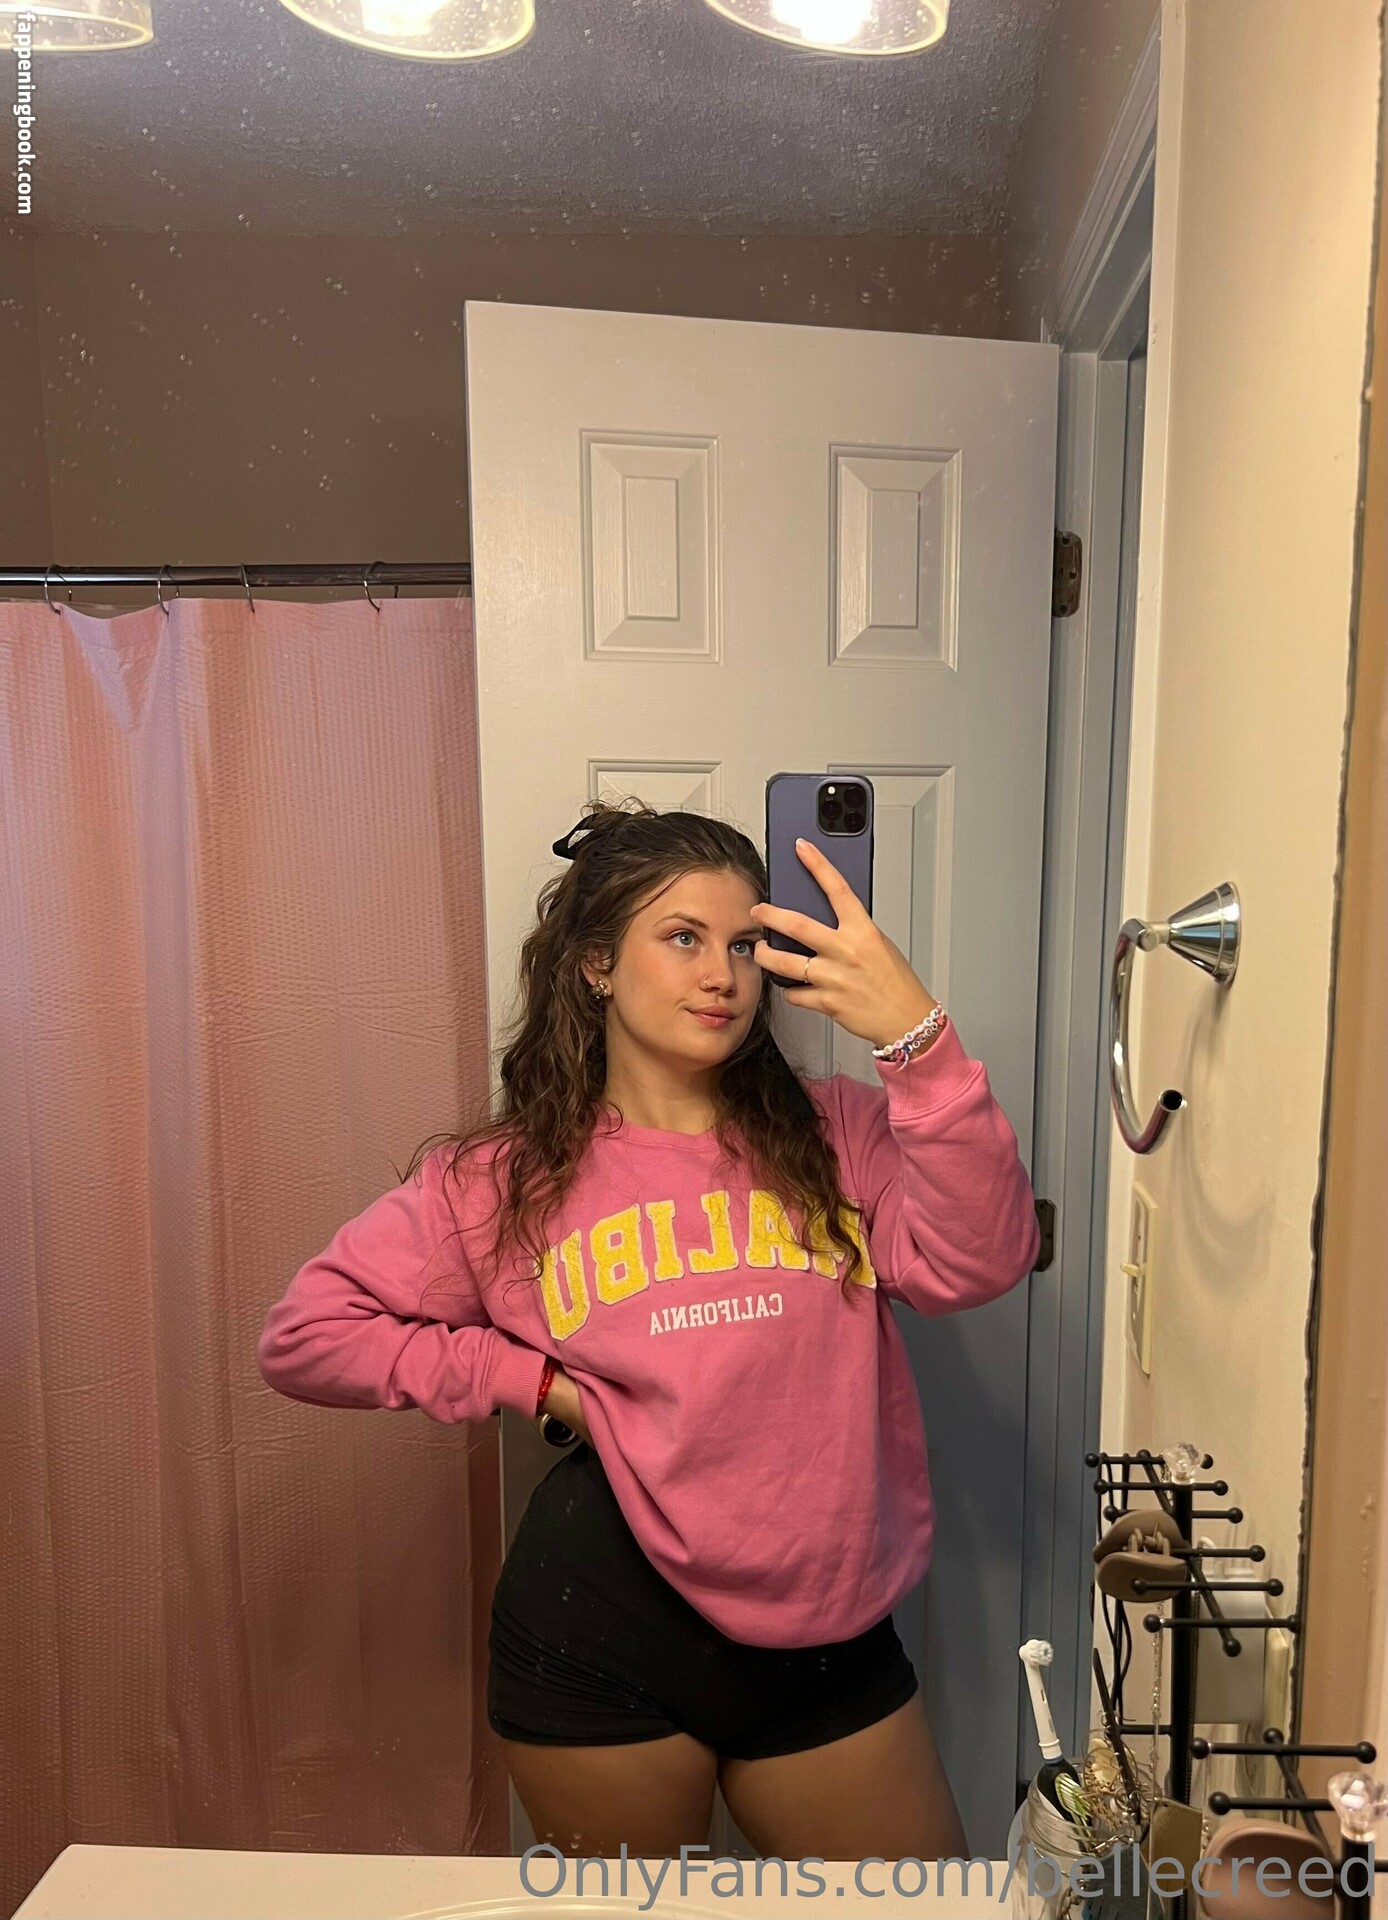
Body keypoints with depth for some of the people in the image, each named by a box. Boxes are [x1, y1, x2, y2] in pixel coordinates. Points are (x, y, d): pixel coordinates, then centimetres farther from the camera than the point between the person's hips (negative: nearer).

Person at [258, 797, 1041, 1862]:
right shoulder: (511, 1177, -5)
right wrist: (529, 1379, -10)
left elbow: (977, 1263, -20)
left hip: (829, 1637, 2)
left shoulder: (835, 1136, -3)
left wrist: (917, 1034, -32)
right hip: (604, 1639, -1)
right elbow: (305, 1333, -2)